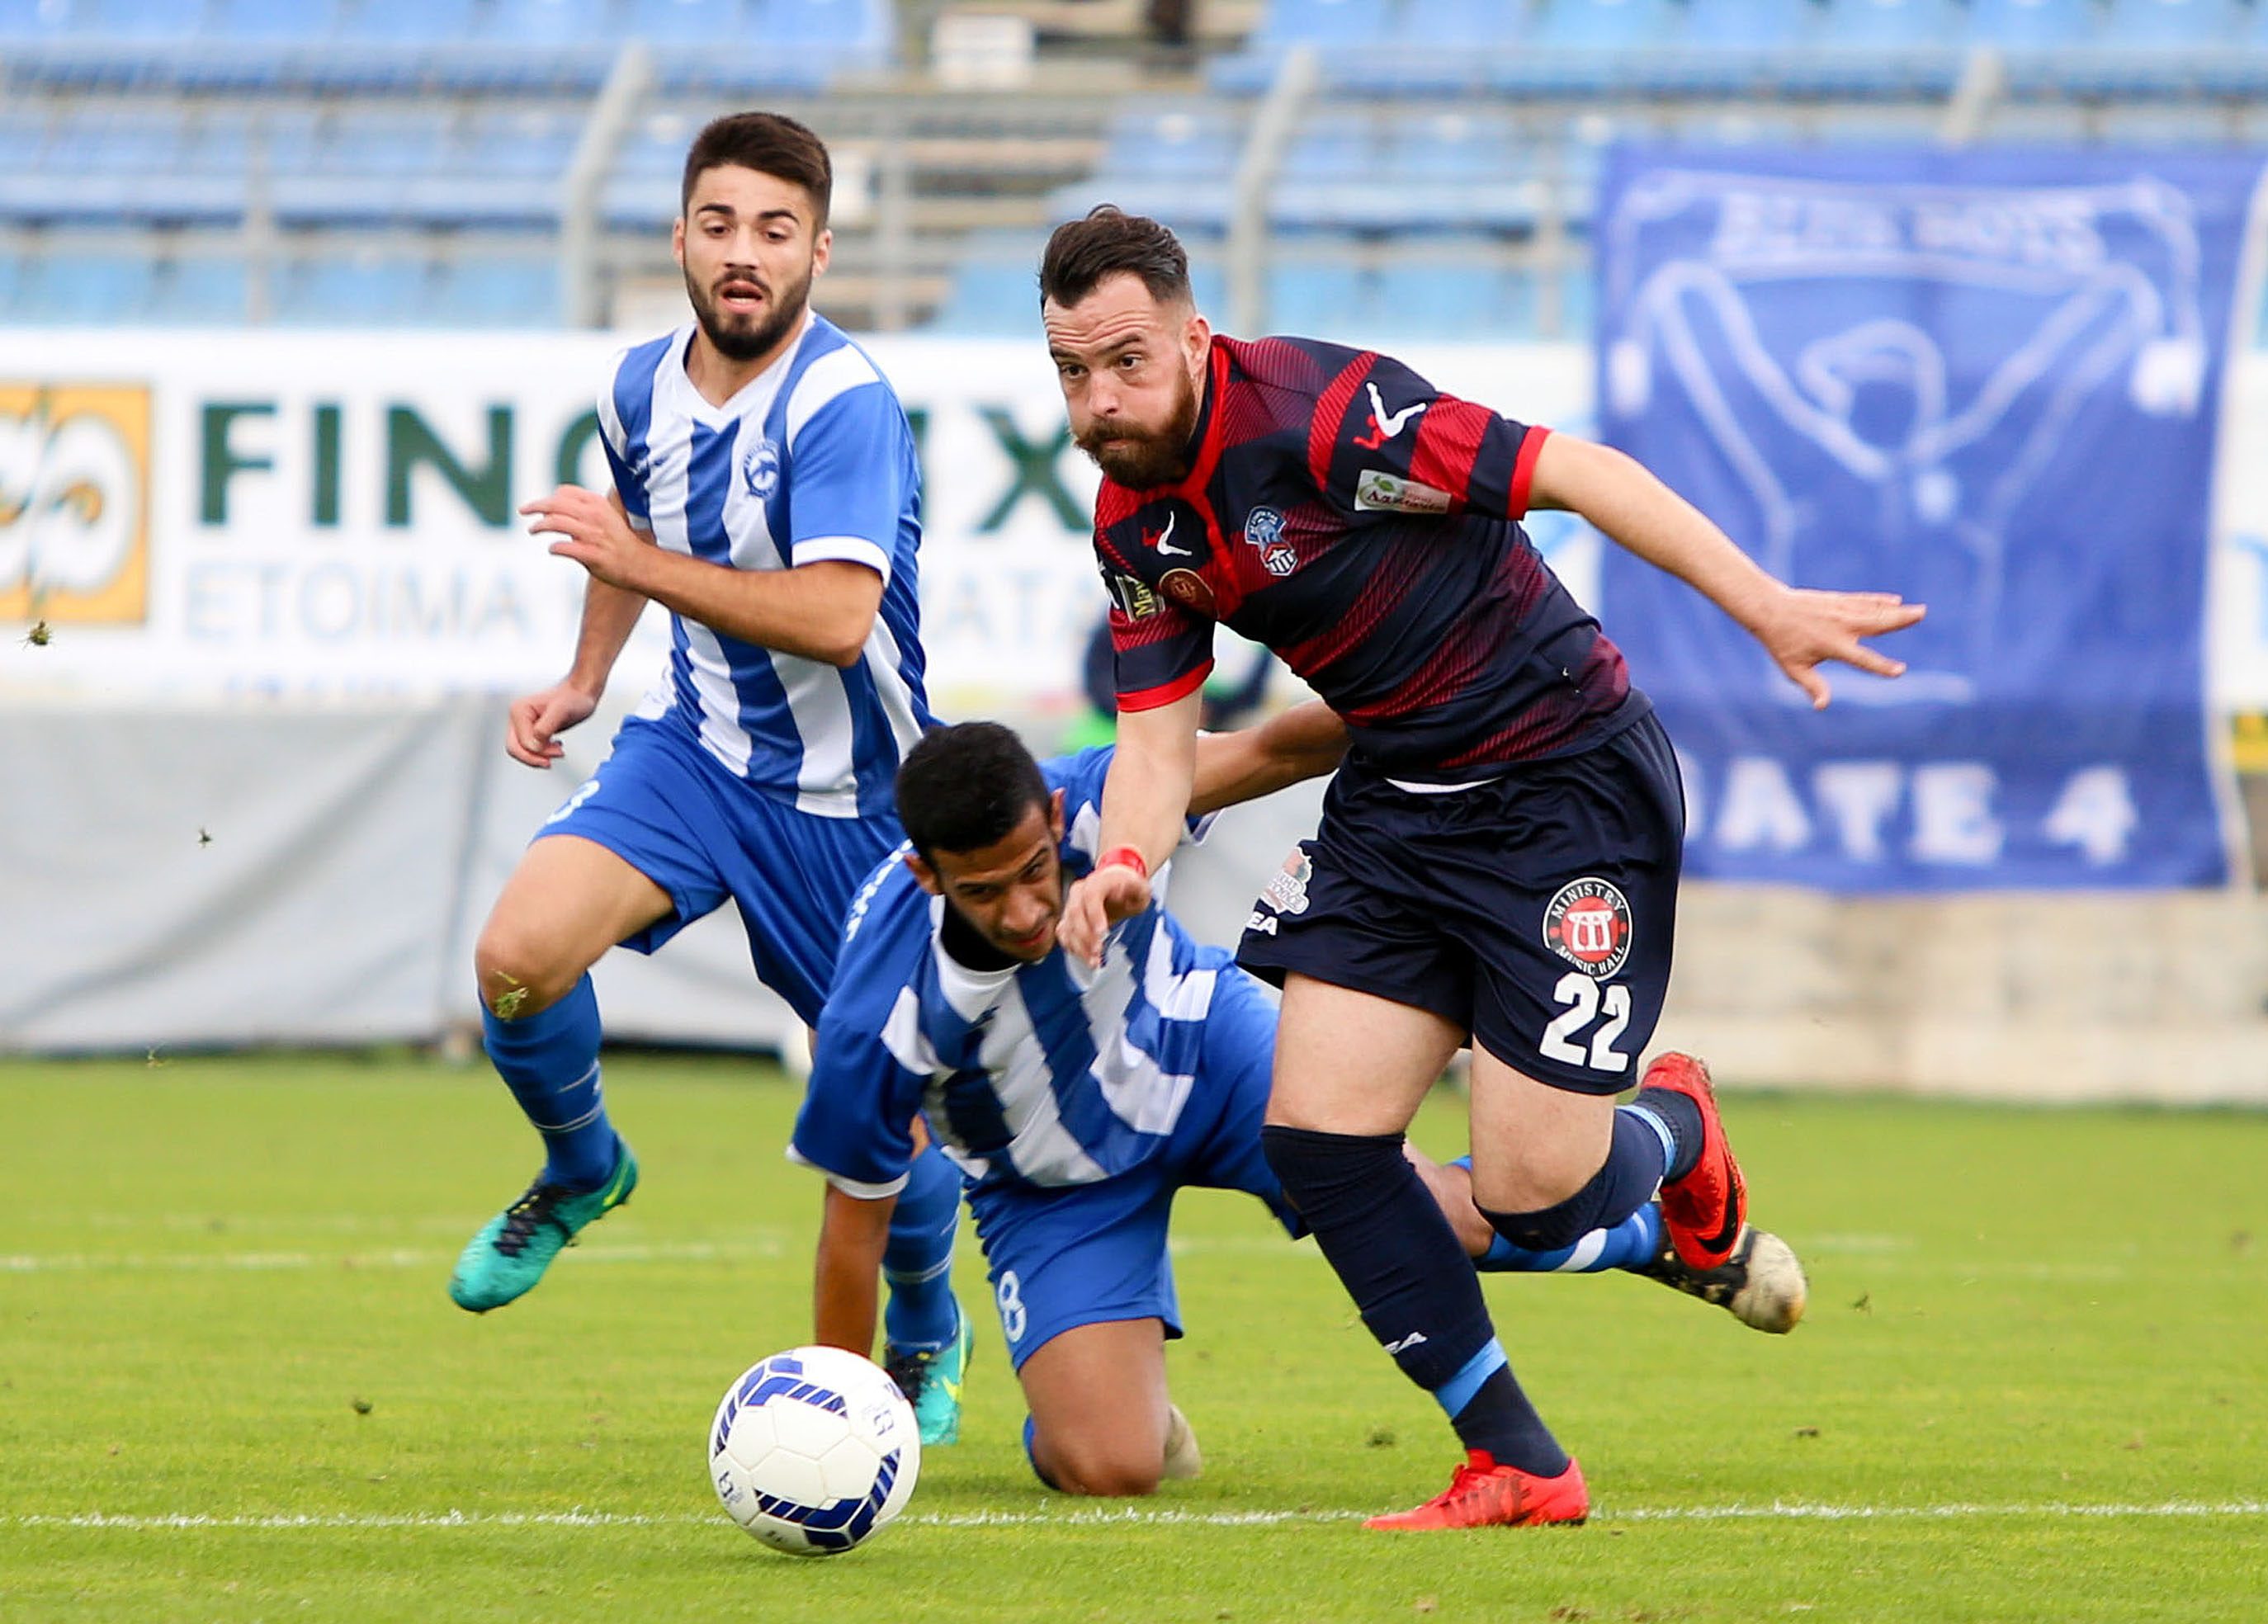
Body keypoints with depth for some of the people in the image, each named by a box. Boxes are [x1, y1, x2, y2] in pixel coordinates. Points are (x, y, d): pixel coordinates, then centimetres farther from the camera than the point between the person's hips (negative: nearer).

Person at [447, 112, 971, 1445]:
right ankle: (581, 1170, 10)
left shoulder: (845, 405, -23)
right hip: (695, 746, 5)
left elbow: (836, 617, -34)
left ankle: (928, 1329, 35)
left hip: (846, 795, -5)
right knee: (518, 956, -21)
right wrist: (585, 679, 11)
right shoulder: (646, 388, -1)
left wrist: (645, 564, -32)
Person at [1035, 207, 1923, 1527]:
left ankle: (1673, 1132, 28)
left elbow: (1571, 472, -25)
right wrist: (1126, 862, -18)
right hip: (1398, 803, 8)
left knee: (1532, 1193, -10)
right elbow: (1159, 733, 5)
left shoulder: (1312, 409, -24)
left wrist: (1769, 610, -29)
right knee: (1318, 1131, -6)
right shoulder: (1135, 523, 1)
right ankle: (1517, 1467, 5)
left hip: (1572, 782, -8)